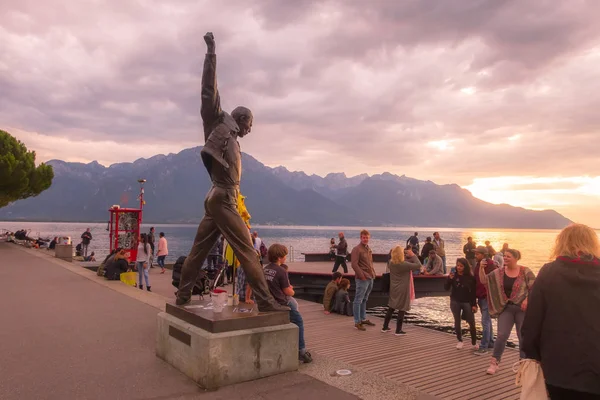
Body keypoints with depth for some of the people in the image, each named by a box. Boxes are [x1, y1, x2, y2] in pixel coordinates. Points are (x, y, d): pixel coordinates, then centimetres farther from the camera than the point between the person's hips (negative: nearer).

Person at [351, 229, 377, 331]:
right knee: (358, 300, -3)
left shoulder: (368, 249, 16)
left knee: (364, 300, 17)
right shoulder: (357, 249, -10)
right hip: (362, 279, -8)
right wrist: (362, 276, -18)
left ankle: (363, 319, 26)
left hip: (370, 278, 8)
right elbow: (354, 265, -17)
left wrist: (373, 273, 12)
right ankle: (357, 322, 1)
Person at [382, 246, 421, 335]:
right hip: (403, 290, -6)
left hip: (393, 289, 6)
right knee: (402, 309, 5)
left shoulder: (391, 263, -5)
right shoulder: (405, 264, -21)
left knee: (391, 308, 16)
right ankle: (398, 330, 10)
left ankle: (385, 327, 24)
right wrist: (413, 255, -8)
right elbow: (419, 265, -16)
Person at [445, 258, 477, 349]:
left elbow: (473, 292, -3)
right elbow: (446, 288, -7)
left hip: (467, 302, -1)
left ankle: (474, 342, 14)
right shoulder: (453, 275, -3)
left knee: (471, 323, -1)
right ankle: (460, 341, 22)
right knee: (457, 322, 8)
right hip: (455, 302, 1)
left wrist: (474, 304, -6)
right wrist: (449, 279, -22)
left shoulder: (470, 277, -6)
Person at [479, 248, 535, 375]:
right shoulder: (498, 272, 1)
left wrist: (527, 299, -20)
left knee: (523, 336, 9)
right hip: (506, 308, 2)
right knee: (502, 335, -3)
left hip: (522, 308, -2)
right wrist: (481, 268, -16)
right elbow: (484, 281, -2)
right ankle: (495, 362, 7)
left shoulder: (525, 271, -8)